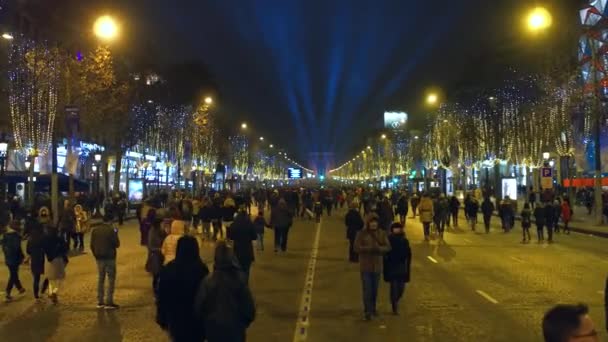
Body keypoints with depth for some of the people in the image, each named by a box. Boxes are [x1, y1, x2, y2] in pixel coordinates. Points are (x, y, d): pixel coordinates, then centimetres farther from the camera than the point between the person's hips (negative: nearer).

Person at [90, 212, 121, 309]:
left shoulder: (95, 230, 3)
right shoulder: (111, 230, -14)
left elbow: (92, 245, 6)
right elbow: (117, 244, -10)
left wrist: (96, 255, 17)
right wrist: (116, 233, 2)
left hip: (99, 258, 6)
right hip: (109, 257, -6)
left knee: (100, 279, 13)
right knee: (111, 279, 2)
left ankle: (100, 302, 15)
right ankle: (109, 302, 0)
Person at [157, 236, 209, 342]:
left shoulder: (168, 269, -9)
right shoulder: (201, 268, -16)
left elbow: (162, 296, -3)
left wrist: (162, 318, 7)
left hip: (176, 316, 2)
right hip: (197, 317, -2)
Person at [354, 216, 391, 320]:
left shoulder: (382, 233, 2)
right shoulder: (361, 233, -6)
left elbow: (388, 247, -3)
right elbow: (356, 247, -12)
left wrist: (379, 248, -23)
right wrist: (369, 248, -24)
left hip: (377, 265, 3)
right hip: (365, 266, -3)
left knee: (375, 289, 14)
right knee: (367, 289, -7)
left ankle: (373, 308, 33)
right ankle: (368, 311, -2)